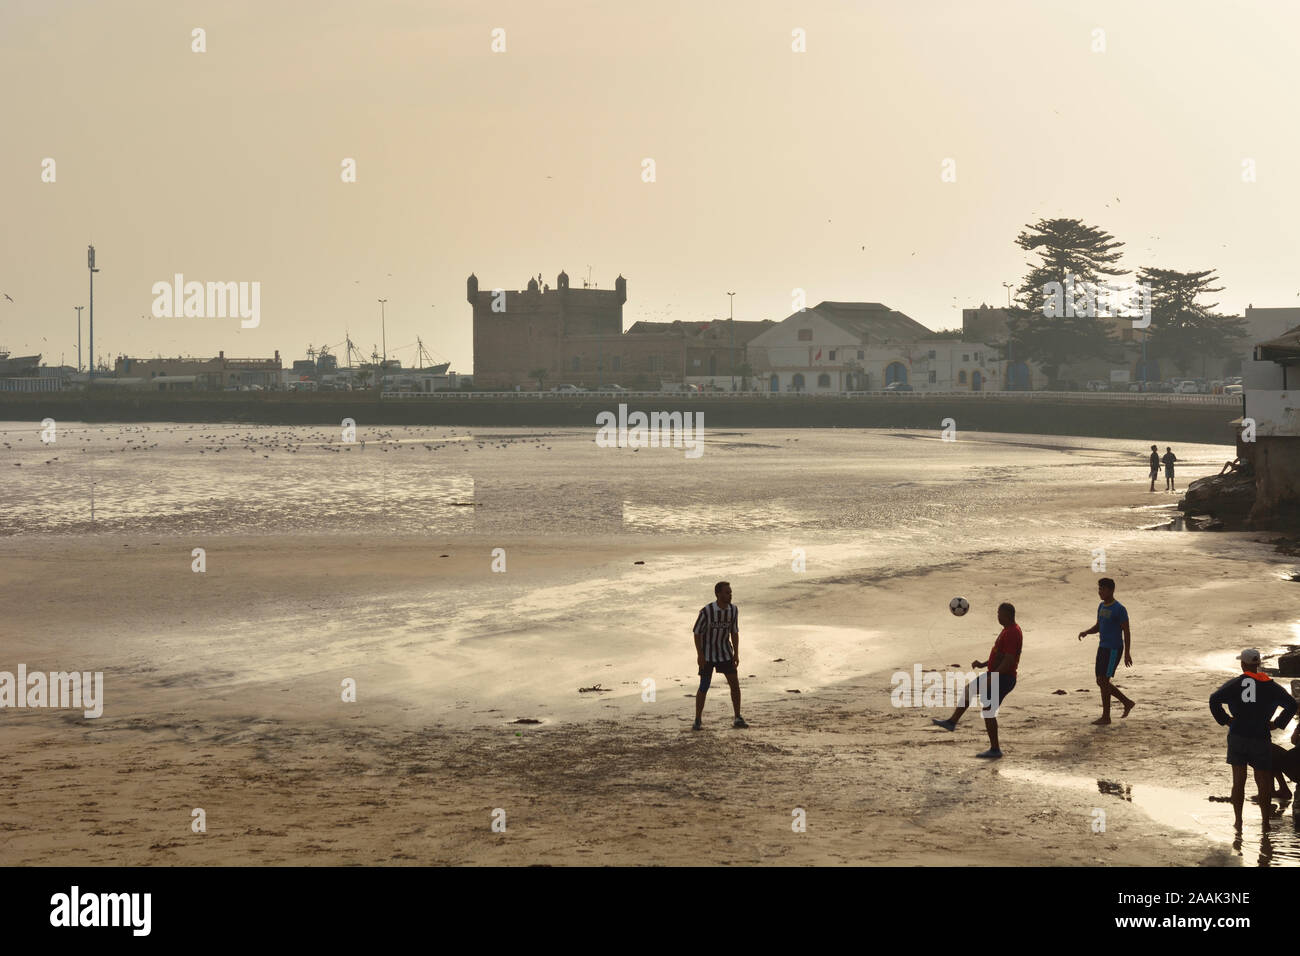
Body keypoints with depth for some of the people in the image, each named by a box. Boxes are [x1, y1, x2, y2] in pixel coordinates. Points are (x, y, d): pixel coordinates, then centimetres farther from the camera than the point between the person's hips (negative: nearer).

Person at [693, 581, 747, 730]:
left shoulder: (733, 610, -7)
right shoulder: (707, 611, -21)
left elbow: (734, 632, 5)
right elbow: (697, 632, -12)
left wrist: (736, 654, 1)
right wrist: (699, 655, -16)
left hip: (725, 651, 4)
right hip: (707, 653, -4)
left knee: (735, 683, -3)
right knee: (704, 687, -3)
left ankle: (738, 719, 6)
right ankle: (698, 720, 11)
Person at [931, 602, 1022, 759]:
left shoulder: (1012, 633, -22)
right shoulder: (1008, 630, 12)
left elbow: (1008, 660, -26)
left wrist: (991, 679, -24)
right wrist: (983, 664, 13)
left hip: (1003, 679, -10)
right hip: (996, 675, 10)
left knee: (988, 712, -4)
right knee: (968, 690, 18)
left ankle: (995, 750, 4)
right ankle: (952, 722, 24)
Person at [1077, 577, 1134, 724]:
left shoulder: (1120, 609, -13)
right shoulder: (1101, 606, 11)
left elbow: (1126, 632, -13)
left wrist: (1127, 654, -15)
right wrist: (1086, 632, -2)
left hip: (1114, 650, -8)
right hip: (1102, 648, 8)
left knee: (1103, 680, -9)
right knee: (1101, 681, 9)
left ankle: (1106, 716, -1)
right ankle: (1127, 703, 25)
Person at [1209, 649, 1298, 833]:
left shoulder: (1235, 683, -1)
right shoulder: (1270, 686, 2)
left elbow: (1214, 699, -11)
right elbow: (1291, 704, -3)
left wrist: (1225, 720, -1)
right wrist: (1277, 723, 4)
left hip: (1237, 737, 0)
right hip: (1261, 739, 0)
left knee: (1238, 781, 6)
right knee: (1263, 782, 6)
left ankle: (1238, 822, 6)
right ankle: (1266, 823, 5)